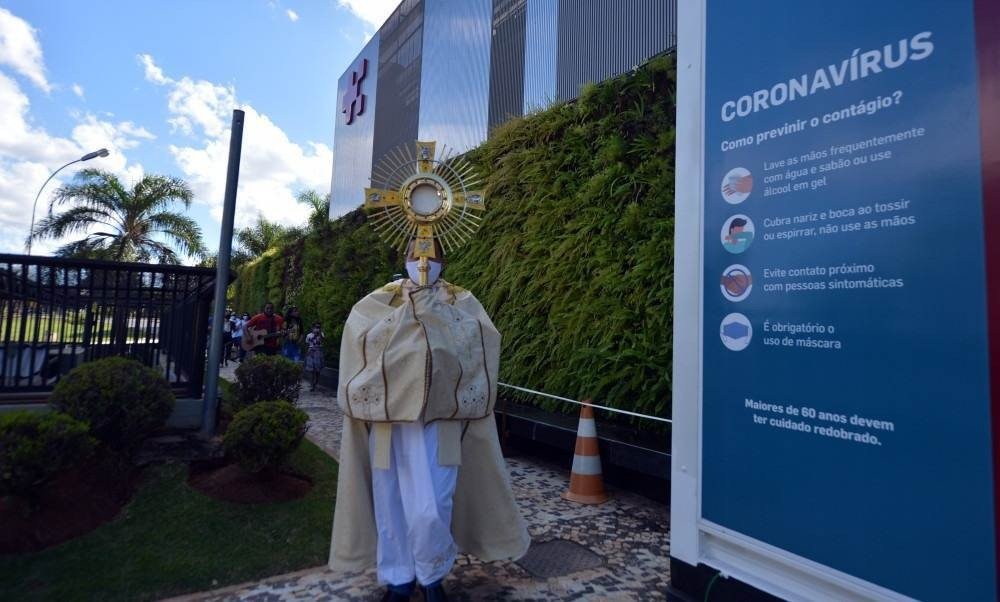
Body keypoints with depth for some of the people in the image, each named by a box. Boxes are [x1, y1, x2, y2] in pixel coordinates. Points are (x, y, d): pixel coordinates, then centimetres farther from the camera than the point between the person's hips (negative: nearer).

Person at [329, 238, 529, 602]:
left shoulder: (460, 301, 6)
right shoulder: (382, 300, 8)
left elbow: (484, 337, -10)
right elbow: (357, 331, -9)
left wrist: (437, 311, -16)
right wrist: (406, 310, -15)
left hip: (436, 420, -2)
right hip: (388, 417, 2)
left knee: (429, 509, -5)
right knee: (390, 503, 9)